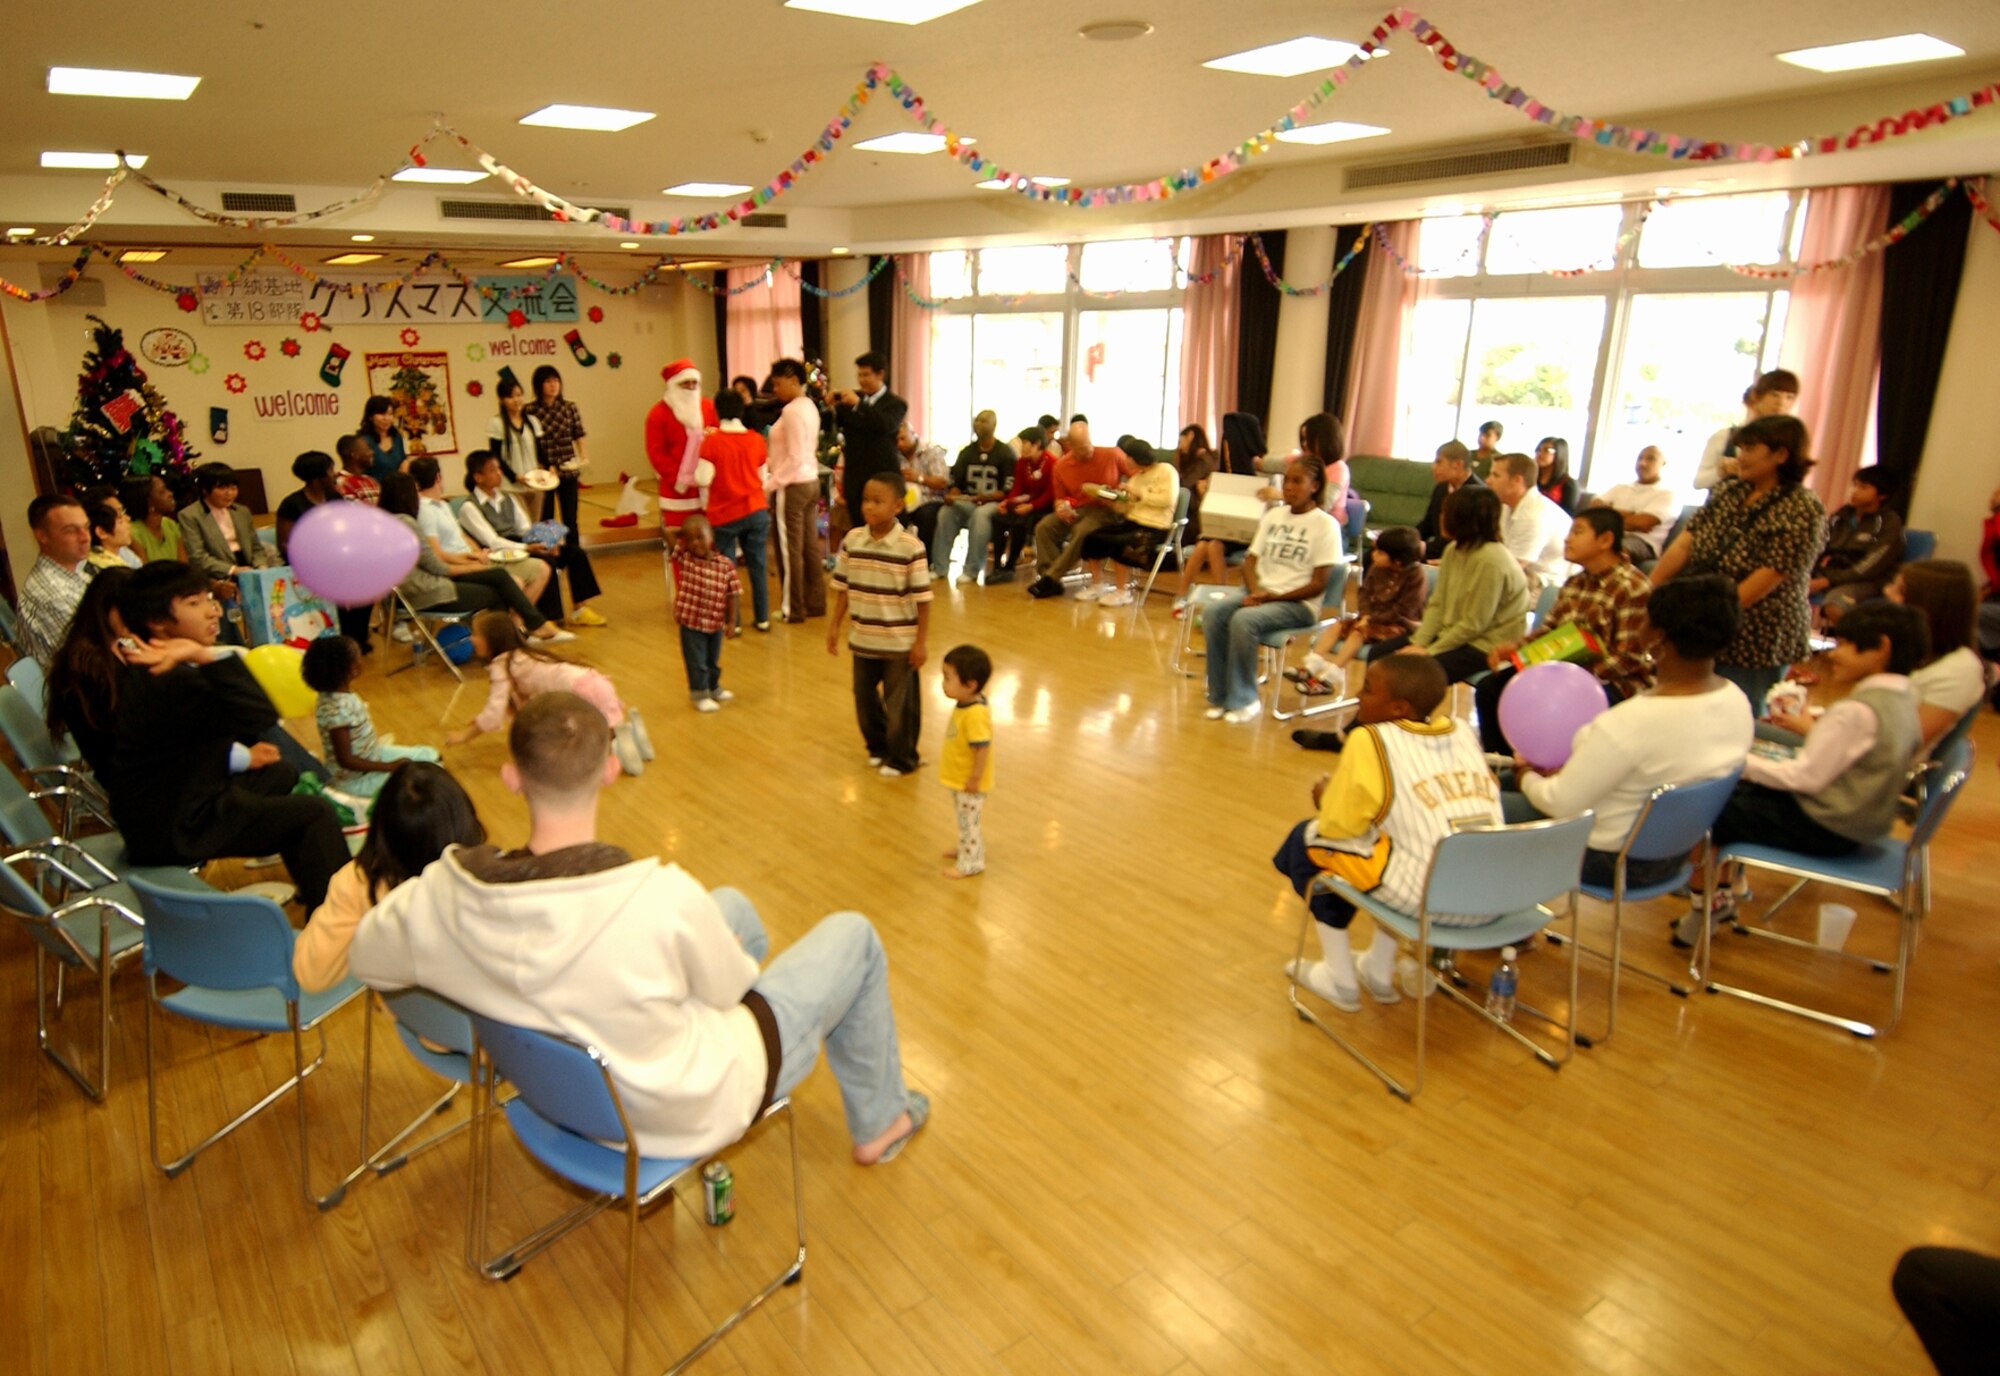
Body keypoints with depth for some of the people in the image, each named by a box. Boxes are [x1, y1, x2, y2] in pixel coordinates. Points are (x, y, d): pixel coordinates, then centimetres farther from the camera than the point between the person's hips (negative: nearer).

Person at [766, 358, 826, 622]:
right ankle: (815, 603, 18)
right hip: (811, 481, 9)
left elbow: (794, 457, -19)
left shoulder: (791, 410, -15)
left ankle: (793, 609, 7)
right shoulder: (809, 406, 11)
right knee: (810, 546, 12)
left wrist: (772, 484, -14)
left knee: (790, 549, 0)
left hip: (792, 486, -9)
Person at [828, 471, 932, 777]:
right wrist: (835, 626, 4)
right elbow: (842, 588, 5)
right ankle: (878, 746, 41)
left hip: (900, 643, -5)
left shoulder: (911, 547, -18)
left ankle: (901, 759, 28)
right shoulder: (852, 540, -4)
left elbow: (922, 598, -13)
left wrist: (921, 641, -12)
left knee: (900, 704, 8)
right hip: (863, 639, 5)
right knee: (864, 697, 18)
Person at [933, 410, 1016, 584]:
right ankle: (940, 568, -24)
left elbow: (1008, 490, -8)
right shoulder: (967, 452, 15)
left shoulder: (1005, 454, -1)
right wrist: (951, 495, -11)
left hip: (994, 503, -4)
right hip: (968, 501, 5)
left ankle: (972, 570, -33)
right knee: (945, 513, -25)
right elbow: (955, 482, 12)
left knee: (980, 514, -38)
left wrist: (986, 497, -23)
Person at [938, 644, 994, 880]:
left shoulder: (975, 714, -33)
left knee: (968, 820, 8)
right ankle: (970, 848, 47)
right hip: (959, 778, 9)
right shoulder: (964, 705, -3)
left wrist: (975, 779, -23)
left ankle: (970, 863, 25)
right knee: (965, 818, 27)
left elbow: (983, 748, -31)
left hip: (968, 783, -9)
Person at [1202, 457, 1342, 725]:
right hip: (1259, 593, 6)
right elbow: (1250, 560, 12)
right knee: (1215, 613, -23)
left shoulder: (1326, 525, -5)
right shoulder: (1273, 516, 13)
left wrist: (1272, 596, -16)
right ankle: (1220, 696, -15)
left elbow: (1318, 584, -10)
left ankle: (1243, 700, -19)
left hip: (1298, 603, -5)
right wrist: (1255, 591, -9)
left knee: (1243, 620, -32)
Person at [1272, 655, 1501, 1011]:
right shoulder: (1463, 731, 10)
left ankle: (1340, 980, 22)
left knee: (1307, 839, 14)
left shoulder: (1370, 740, -8)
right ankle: (1379, 972, 38)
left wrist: (1326, 795, 17)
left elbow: (1337, 826, -6)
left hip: (1425, 899, -7)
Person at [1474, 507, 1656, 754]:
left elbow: (1629, 657, -20)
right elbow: (1548, 631, 12)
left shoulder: (1634, 588, -14)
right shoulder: (1574, 583, 11)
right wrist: (1515, 646, -8)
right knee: (1490, 687, -2)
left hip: (1618, 682, -8)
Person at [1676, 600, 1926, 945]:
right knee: (1736, 792, 19)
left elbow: (1806, 777, -24)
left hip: (1825, 829, -10)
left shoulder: (1857, 711, -25)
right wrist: (1810, 729, 11)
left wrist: (1741, 762, -17)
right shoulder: (1902, 699, 4)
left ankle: (1704, 904, 8)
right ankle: (1726, 891, 22)